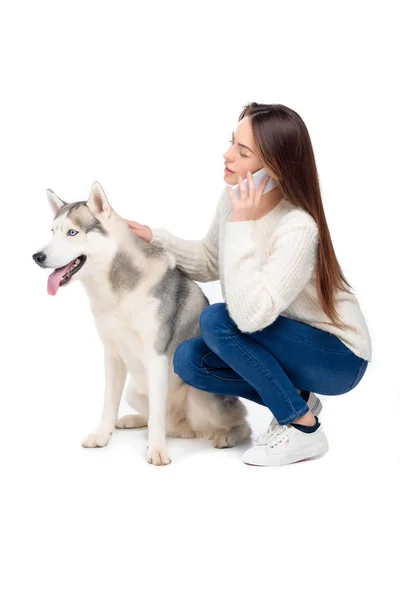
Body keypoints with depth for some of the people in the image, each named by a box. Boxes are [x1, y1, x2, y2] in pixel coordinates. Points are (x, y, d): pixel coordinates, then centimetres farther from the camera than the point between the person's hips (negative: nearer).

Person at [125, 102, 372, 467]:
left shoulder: (298, 229, -31)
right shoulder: (234, 198, -8)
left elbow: (249, 315, -40)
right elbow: (210, 263, 10)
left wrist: (242, 224, -35)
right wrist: (155, 239, -4)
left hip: (338, 355, -7)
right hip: (287, 342, 8)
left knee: (218, 320, -26)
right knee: (188, 359, -7)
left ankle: (304, 428, -10)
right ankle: (297, 400, 9)